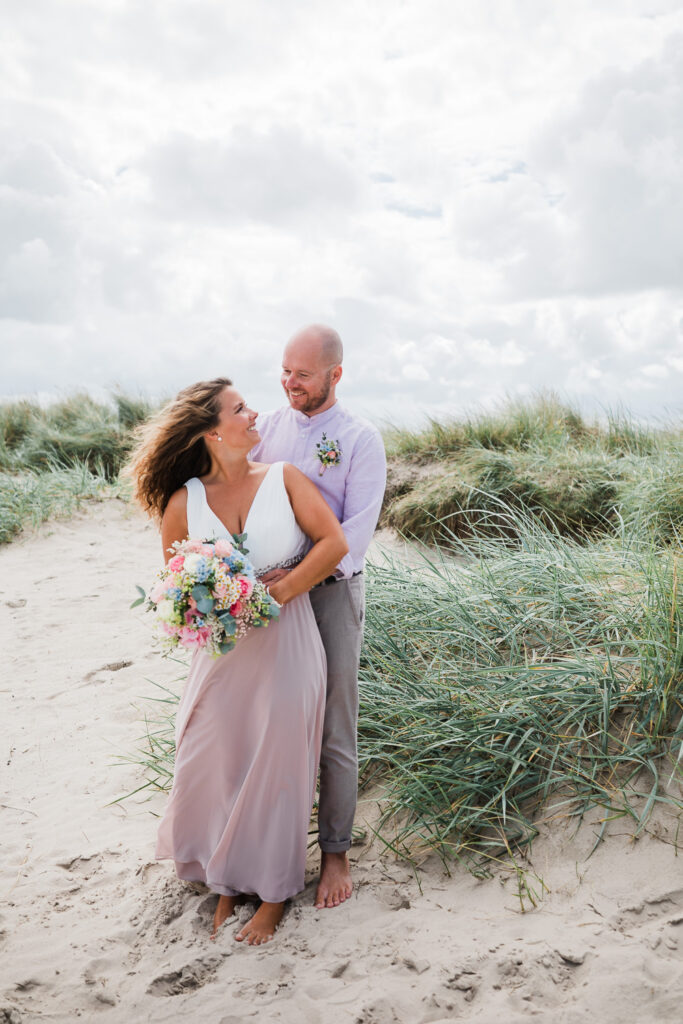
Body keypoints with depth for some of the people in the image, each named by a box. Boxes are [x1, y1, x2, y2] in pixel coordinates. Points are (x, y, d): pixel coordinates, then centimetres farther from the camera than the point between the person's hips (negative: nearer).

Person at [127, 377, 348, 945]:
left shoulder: (283, 478, -5)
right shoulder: (185, 502, -3)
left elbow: (334, 542, -12)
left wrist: (276, 594, -17)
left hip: (284, 646, -1)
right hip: (222, 653, 2)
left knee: (276, 768, 8)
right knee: (214, 766, 10)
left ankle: (273, 893, 31)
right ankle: (228, 881, 37)